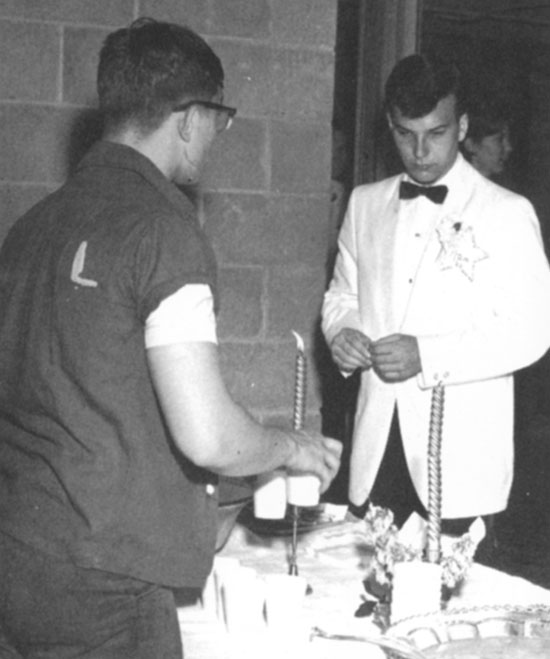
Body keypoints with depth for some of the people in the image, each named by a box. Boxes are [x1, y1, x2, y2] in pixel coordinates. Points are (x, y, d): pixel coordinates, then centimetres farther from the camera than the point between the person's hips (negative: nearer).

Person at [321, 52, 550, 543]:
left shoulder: (507, 213, -3)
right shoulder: (365, 204, 13)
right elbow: (342, 294, 22)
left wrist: (426, 356, -18)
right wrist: (341, 332, -2)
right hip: (376, 448, 4)